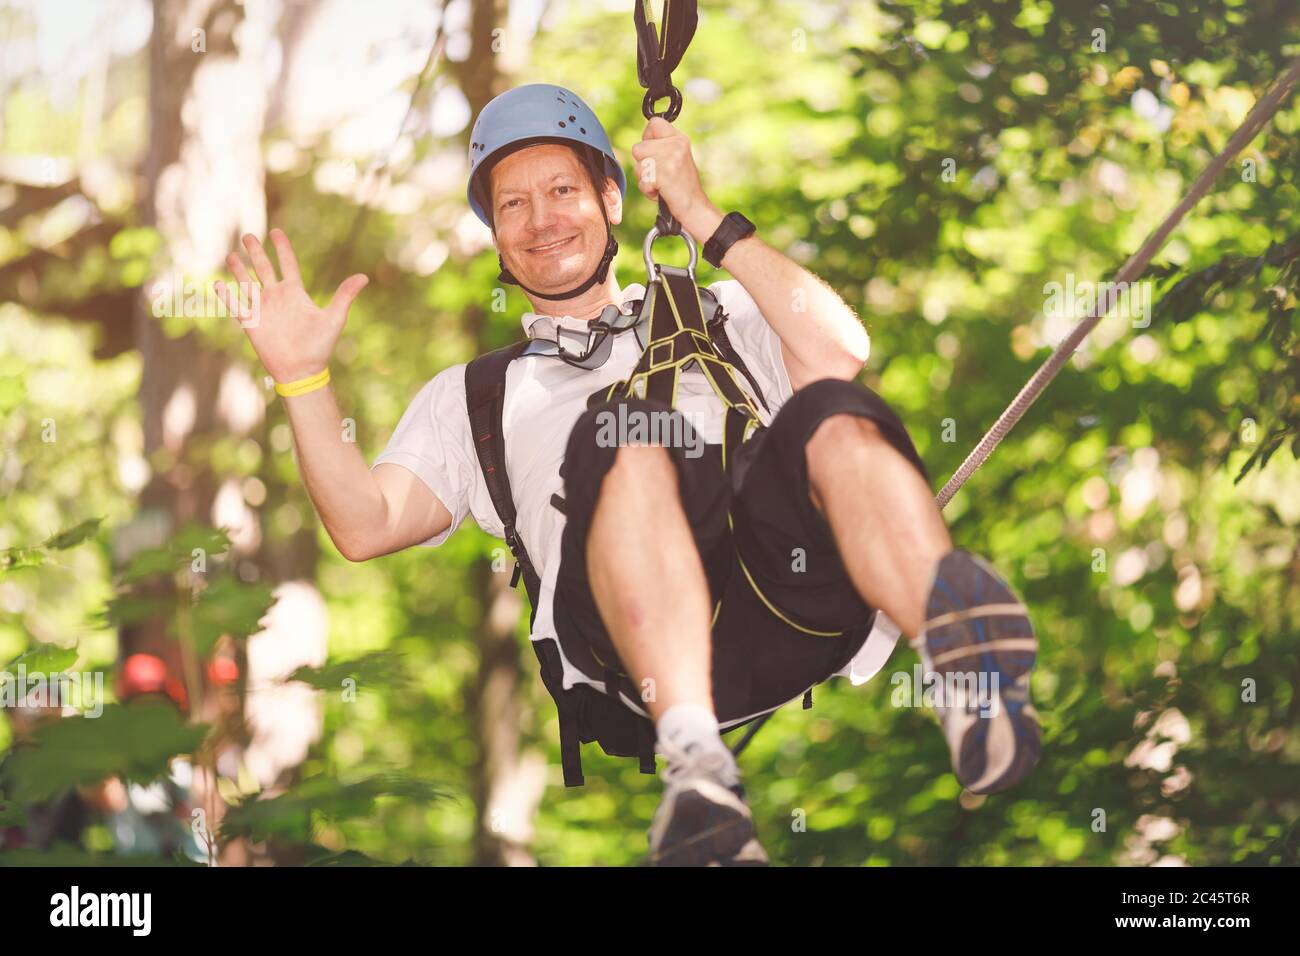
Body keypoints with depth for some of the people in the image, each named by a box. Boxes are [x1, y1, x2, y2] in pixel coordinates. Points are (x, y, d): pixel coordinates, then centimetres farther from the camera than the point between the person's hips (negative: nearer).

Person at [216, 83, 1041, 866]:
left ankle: (960, 663, -59)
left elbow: (841, 353, 12)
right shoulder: (472, 394, 35)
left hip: (790, 592, 1)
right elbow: (366, 525, 19)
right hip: (646, 647, -1)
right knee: (625, 433, -34)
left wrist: (705, 218, 11)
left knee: (835, 419, -31)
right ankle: (696, 762, -56)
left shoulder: (717, 315, 35)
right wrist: (305, 377, 8)